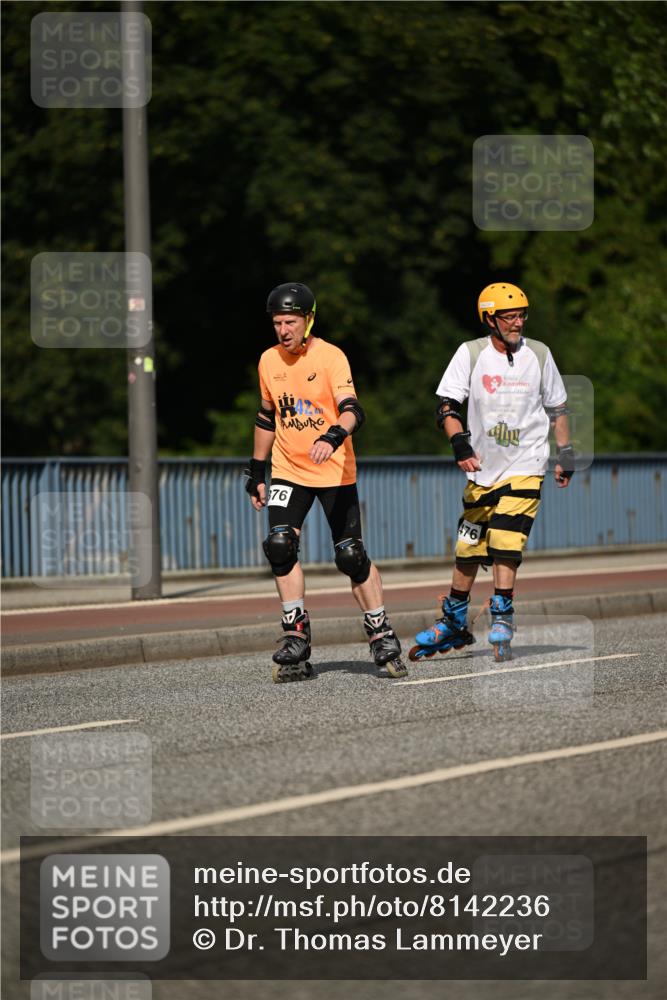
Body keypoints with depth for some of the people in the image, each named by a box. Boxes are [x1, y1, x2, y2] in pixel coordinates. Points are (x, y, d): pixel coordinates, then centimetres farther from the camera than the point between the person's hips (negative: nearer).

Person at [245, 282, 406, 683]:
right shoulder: (269, 361, 5)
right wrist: (257, 472, 17)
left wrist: (333, 436, -46)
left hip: (335, 471, -4)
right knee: (280, 545, -15)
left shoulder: (331, 357, -12)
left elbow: (352, 410, -25)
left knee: (351, 556, -5)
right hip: (288, 471, 4)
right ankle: (296, 640, -7)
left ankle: (382, 636, 13)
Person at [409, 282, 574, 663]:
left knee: (505, 545, -16)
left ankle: (502, 623, -12)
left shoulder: (539, 354, 2)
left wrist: (566, 456, 12)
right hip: (482, 468, 1)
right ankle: (454, 625, 23)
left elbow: (557, 408, 13)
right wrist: (461, 445, -22)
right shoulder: (471, 353, -3)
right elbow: (446, 406, -6)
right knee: (469, 549, 8)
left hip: (525, 467, -1)